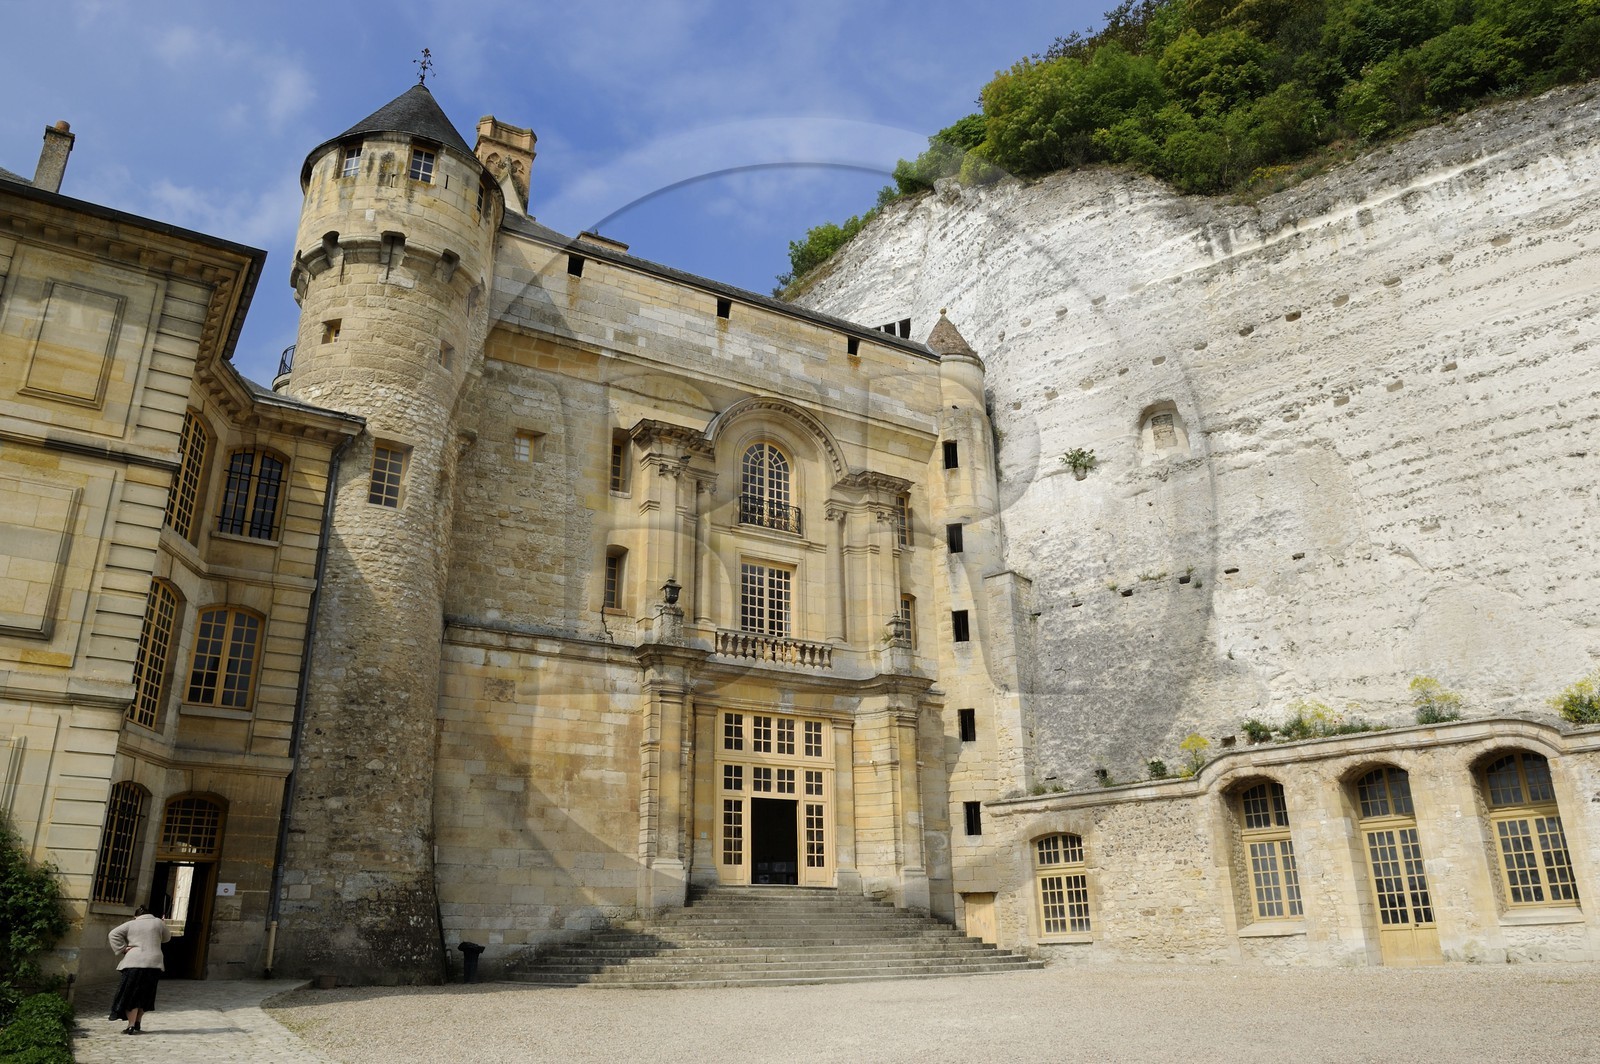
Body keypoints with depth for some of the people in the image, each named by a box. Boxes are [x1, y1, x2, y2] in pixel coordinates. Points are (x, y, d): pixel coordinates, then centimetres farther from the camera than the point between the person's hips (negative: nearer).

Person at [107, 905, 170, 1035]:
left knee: (131, 995, 4)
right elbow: (167, 938, 20)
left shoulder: (131, 924, 8)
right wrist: (164, 926, 36)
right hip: (153, 964, 1)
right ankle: (137, 1024, 14)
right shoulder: (158, 922, 9)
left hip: (134, 963, -1)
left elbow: (113, 934, 1)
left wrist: (123, 949, 1)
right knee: (144, 995, 14)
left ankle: (131, 1025, -3)